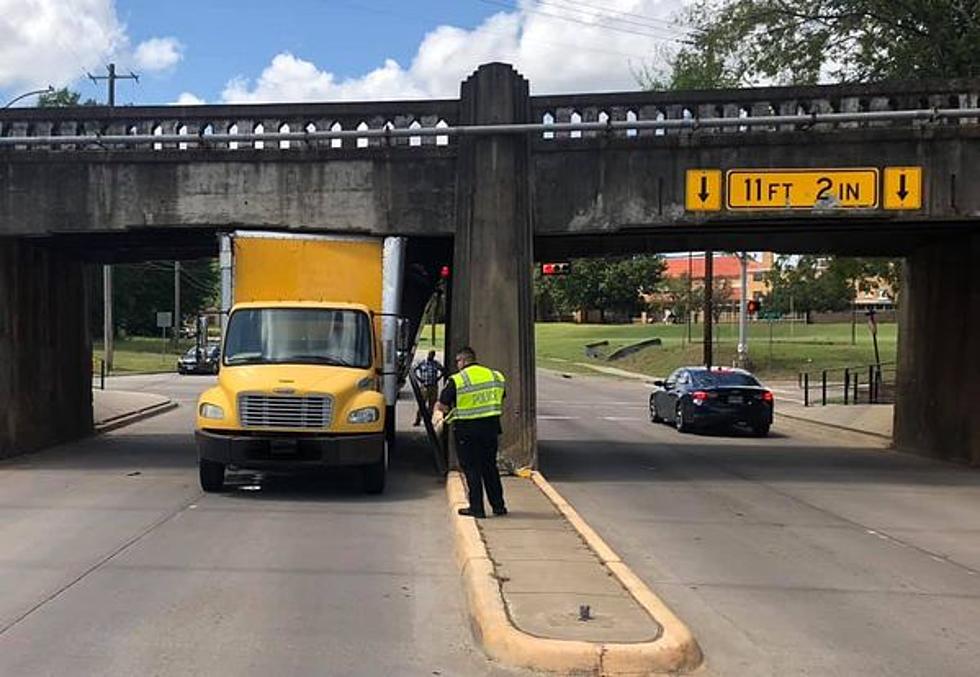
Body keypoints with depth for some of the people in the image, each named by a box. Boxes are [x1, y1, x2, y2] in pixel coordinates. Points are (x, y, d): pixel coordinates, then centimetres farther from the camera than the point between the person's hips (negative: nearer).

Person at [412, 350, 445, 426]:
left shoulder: (436, 363, 7)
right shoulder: (422, 363, 1)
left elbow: (443, 370, 19)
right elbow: (414, 370, 7)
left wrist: (438, 378, 7)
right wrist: (419, 378, -1)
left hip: (434, 386, 3)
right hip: (424, 386, -2)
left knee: (432, 404, 4)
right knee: (421, 403, -8)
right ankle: (417, 420, -4)